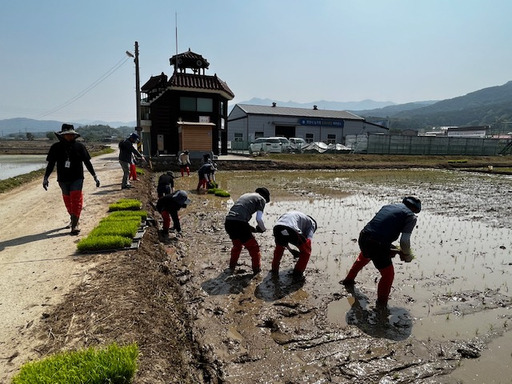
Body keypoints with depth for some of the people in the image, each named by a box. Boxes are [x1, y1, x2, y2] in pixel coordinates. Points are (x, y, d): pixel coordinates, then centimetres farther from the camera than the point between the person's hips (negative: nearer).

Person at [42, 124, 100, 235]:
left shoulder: (79, 146, 0)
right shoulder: (56, 147, 2)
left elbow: (87, 162, 4)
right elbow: (50, 164, 7)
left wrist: (95, 176, 3)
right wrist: (45, 178, 3)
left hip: (77, 178, -2)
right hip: (63, 179, 2)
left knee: (76, 199, -9)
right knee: (67, 199, 11)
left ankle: (75, 224, -8)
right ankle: (73, 218, 31)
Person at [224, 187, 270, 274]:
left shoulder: (245, 195, 29)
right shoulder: (261, 199, 9)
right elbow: (259, 219, -3)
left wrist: (251, 228, 28)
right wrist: (263, 229, 17)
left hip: (228, 222, 7)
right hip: (239, 224, -7)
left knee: (237, 245, 32)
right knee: (253, 248, 13)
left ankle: (232, 266, 43)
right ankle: (257, 269, 22)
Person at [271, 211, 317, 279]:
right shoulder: (311, 223, 27)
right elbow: (308, 240, 11)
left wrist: (290, 249, 48)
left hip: (277, 227, 6)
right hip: (291, 230, -6)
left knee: (279, 247, 38)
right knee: (306, 252, 20)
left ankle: (274, 269, 44)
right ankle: (297, 273, 26)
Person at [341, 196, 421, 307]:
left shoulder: (388, 206, 21)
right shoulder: (411, 216, 3)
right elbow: (404, 241, -7)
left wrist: (389, 248, 27)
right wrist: (407, 255, 13)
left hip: (363, 237, 7)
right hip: (377, 246, -7)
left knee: (363, 257, 38)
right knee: (388, 274, 16)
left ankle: (349, 279, 59)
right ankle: (382, 304, 32)